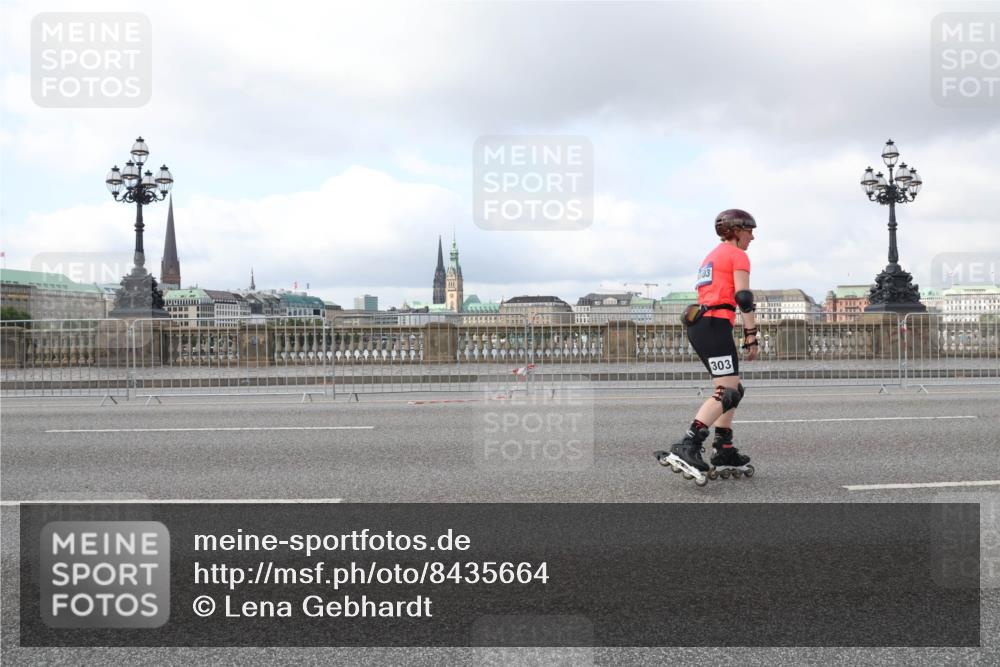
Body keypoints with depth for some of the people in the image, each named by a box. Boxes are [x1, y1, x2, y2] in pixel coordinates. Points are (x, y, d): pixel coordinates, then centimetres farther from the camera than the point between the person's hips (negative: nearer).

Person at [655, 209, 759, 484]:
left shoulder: (711, 256, 28)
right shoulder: (738, 255, 0)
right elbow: (744, 298, -10)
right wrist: (751, 337, -12)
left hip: (697, 324, 10)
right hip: (715, 325, -10)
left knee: (733, 389, 15)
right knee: (727, 392, -16)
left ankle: (724, 453, 13)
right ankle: (686, 448, -29)